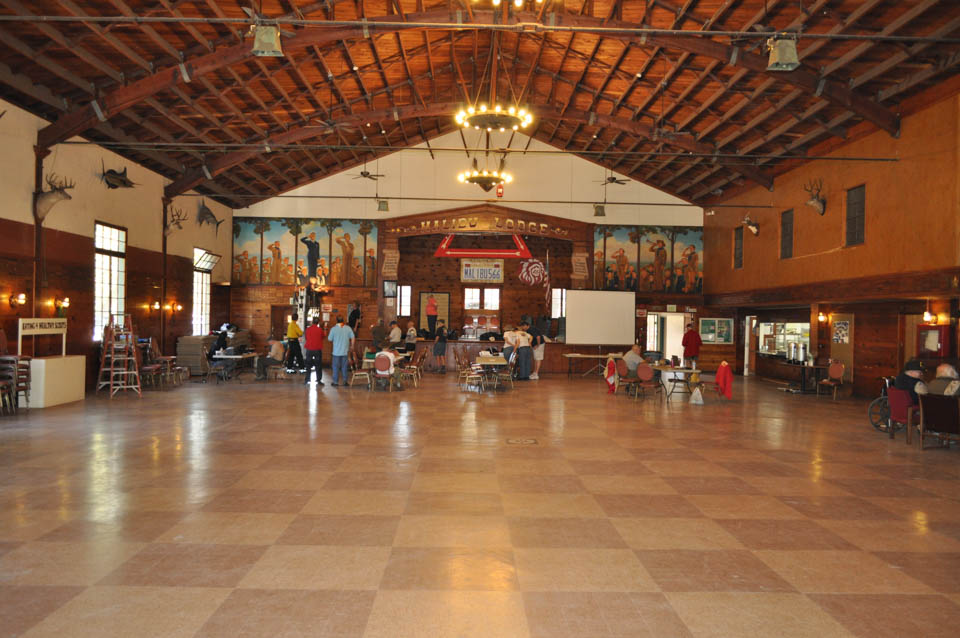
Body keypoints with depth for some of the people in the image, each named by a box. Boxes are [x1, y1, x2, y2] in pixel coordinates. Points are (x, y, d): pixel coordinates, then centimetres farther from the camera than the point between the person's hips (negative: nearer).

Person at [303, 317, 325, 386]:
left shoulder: (308, 329, -3)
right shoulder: (320, 329, -9)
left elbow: (307, 337, 10)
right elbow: (323, 336, 5)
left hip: (309, 349, 2)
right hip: (318, 349, -2)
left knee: (308, 365, 13)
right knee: (318, 365, 4)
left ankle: (307, 380, 15)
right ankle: (319, 380, 2)